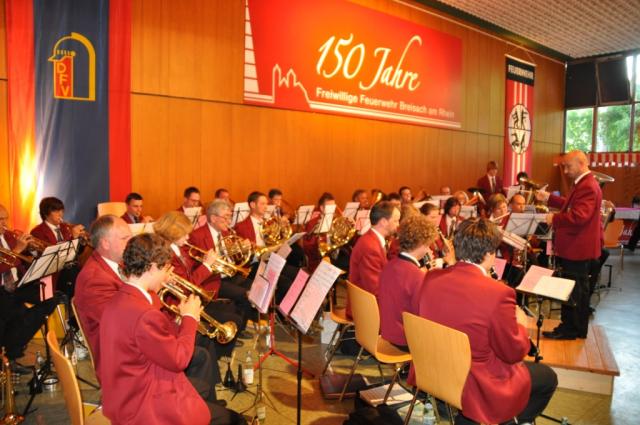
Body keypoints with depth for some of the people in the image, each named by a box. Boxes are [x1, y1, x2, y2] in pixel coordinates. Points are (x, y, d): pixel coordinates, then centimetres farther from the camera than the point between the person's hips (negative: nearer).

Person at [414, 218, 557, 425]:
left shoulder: (430, 279, -9)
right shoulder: (498, 293, -25)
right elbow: (514, 353, -14)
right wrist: (520, 324, 7)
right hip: (473, 388, -6)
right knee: (547, 377, 18)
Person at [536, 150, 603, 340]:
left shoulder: (587, 187, -21)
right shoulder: (585, 184, 14)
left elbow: (579, 216, -31)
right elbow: (570, 205, 21)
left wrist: (555, 219, -20)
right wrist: (548, 198, 14)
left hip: (576, 249, -11)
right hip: (579, 248, 11)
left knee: (571, 290, -1)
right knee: (579, 290, 18)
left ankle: (569, 329, 10)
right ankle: (578, 328, 29)